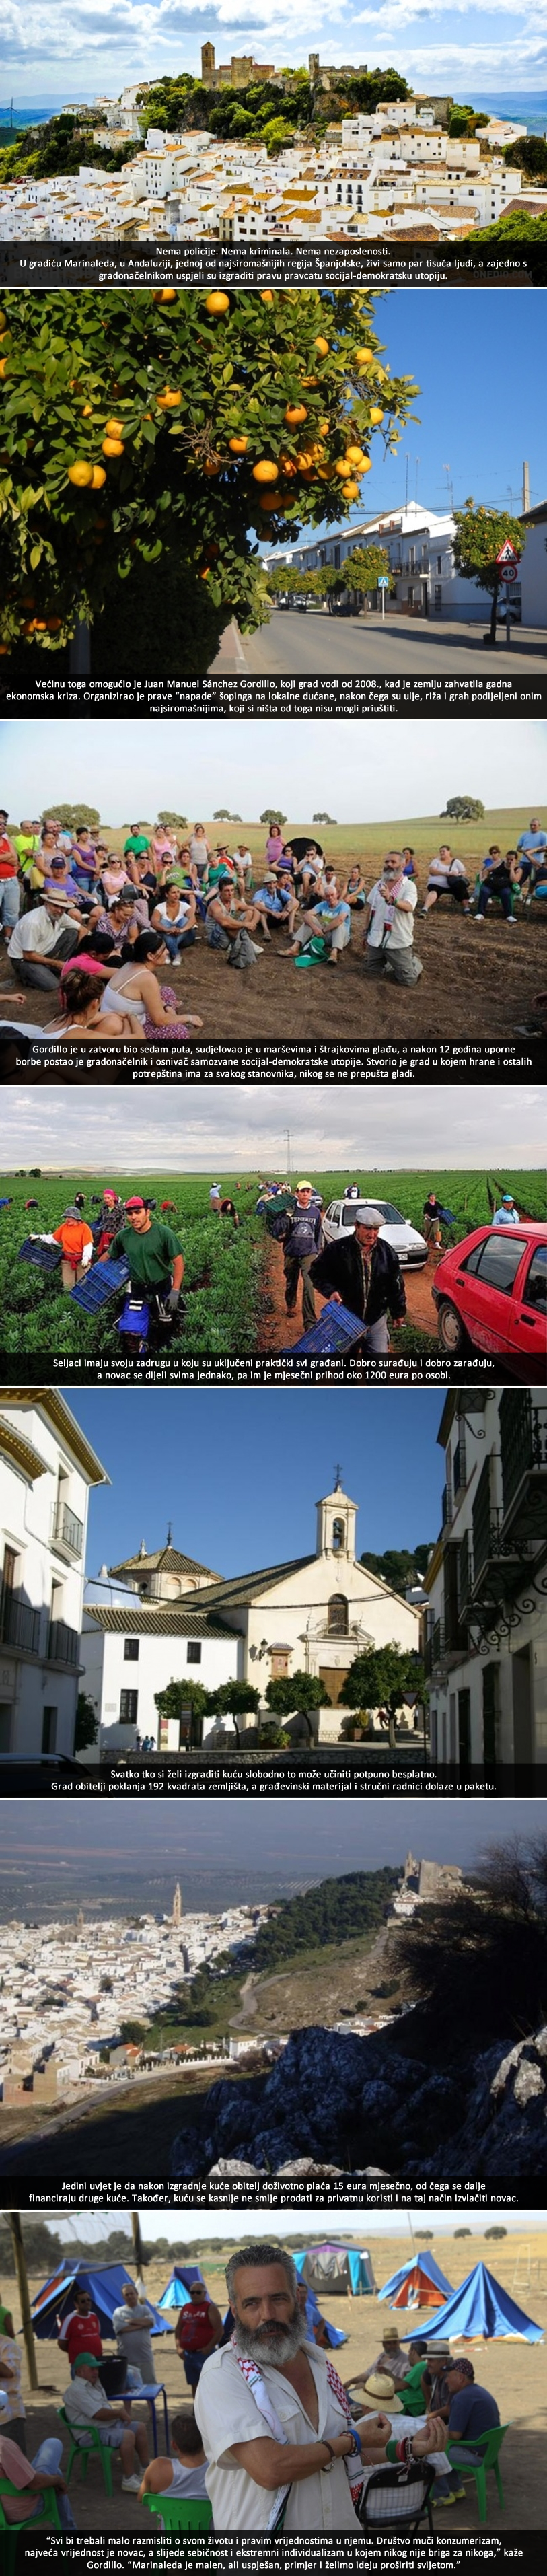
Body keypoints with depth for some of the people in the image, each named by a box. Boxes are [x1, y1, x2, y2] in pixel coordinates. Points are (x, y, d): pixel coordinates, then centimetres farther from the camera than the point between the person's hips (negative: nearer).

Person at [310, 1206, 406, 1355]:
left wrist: (398, 1312, 12)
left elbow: (395, 1285, 8)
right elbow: (317, 1273, -2)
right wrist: (330, 1291, -18)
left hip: (376, 1321, 2)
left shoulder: (387, 1252, -1)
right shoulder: (337, 1249, -12)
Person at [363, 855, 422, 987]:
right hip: (376, 939, 5)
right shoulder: (379, 884, 7)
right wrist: (366, 932, 14)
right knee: (373, 972, 12)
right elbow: (369, 909, 15)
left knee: (407, 979, -5)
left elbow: (409, 907, -32)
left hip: (398, 942, -5)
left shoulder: (409, 886, -12)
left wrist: (391, 900, -50)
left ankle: (415, 963, 28)